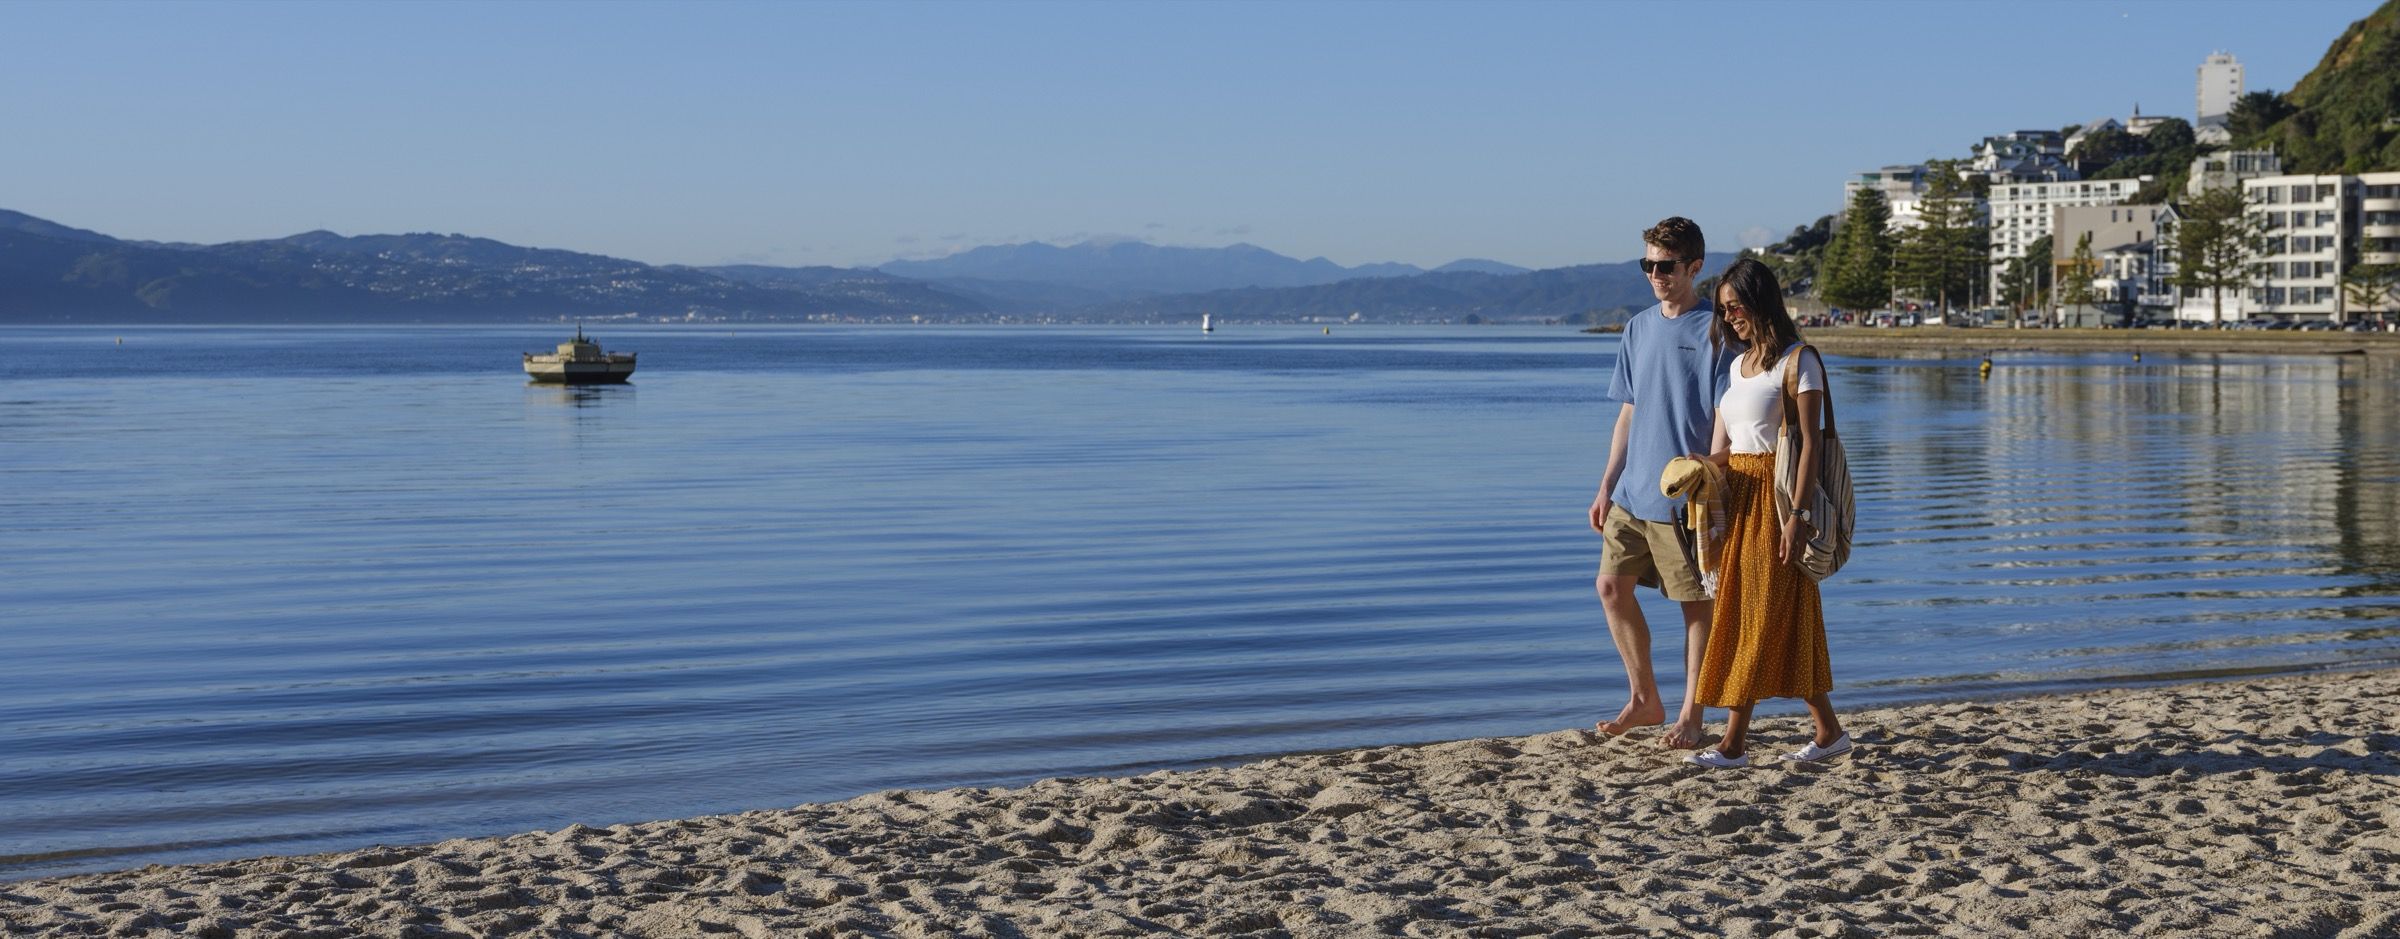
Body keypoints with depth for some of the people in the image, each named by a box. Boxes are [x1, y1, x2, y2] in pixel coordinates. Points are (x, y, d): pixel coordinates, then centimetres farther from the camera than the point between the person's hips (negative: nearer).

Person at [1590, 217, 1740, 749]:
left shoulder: (1714, 330, -7)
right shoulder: (1639, 328, 12)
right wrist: (1606, 486, 13)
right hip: (1633, 491, 7)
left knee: (1696, 603, 2)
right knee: (1612, 586, 5)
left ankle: (1690, 717, 11)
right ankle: (1644, 700, 18)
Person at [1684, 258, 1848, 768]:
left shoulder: (1797, 361, -7)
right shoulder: (1738, 365, 16)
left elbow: (1810, 443, -14)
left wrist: (1797, 515, -20)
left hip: (1775, 496, -8)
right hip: (1738, 496, 8)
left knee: (1763, 616, -7)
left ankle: (1734, 742, -7)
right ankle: (1828, 730, 16)